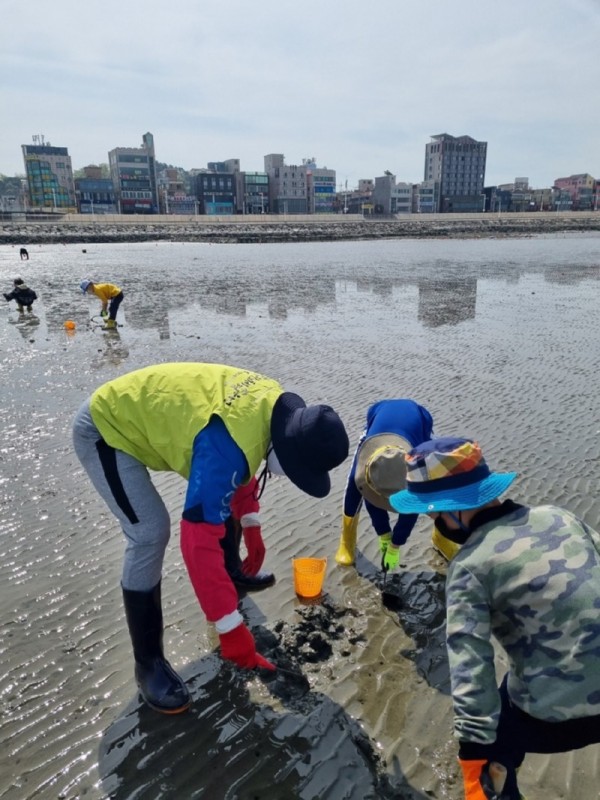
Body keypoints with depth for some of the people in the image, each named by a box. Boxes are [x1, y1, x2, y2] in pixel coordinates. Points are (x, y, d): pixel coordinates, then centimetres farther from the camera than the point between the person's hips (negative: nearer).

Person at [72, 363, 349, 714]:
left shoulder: (277, 407, -10)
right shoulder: (226, 447, -39)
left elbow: (240, 472, 9)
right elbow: (200, 542, -37)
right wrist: (231, 628, -29)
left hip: (144, 412, 9)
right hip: (105, 430, -9)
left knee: (222, 501, 14)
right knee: (150, 533, -20)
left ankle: (233, 576, 37)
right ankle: (148, 661, -1)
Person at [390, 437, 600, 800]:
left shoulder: (470, 565, -16)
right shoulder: (558, 515, -1)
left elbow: (470, 667, -19)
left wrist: (475, 754, -15)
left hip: (559, 715, -5)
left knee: (494, 744, 23)